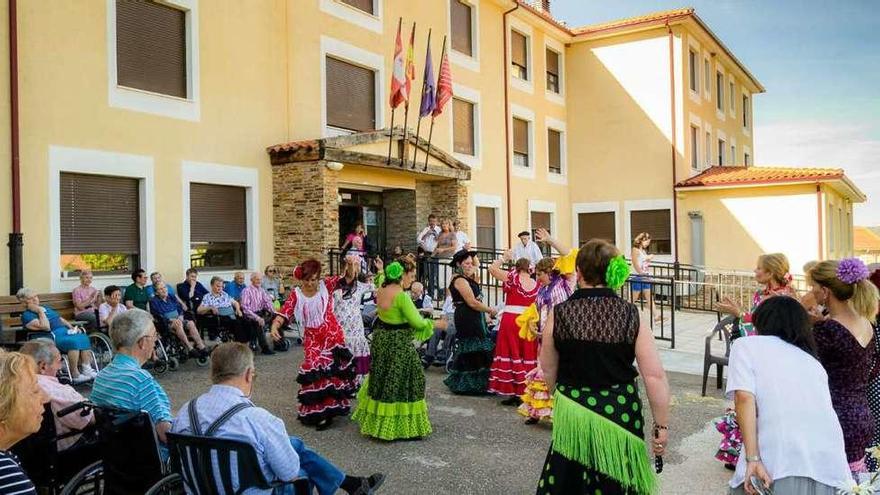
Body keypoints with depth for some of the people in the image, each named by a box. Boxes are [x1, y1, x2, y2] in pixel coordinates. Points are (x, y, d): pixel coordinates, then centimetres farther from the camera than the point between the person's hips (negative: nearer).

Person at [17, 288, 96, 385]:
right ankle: (75, 376, -28)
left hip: (66, 331, 7)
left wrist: (73, 328, 11)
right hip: (53, 336, -7)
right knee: (73, 341, -34)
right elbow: (46, 327, -12)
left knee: (84, 338, -23)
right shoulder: (26, 315, 3)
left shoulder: (47, 308, 28)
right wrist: (40, 311, -6)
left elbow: (62, 320, 27)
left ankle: (87, 369, -25)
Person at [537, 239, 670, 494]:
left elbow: (548, 371, 2)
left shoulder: (559, 314, -9)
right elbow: (655, 377, -12)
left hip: (572, 415, 0)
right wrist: (662, 426, -2)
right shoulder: (631, 316, -10)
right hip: (620, 416, 0)